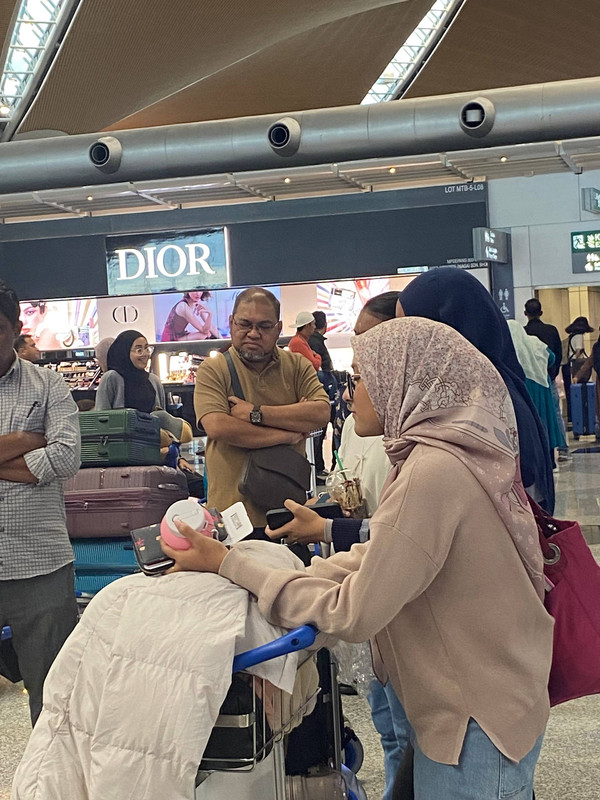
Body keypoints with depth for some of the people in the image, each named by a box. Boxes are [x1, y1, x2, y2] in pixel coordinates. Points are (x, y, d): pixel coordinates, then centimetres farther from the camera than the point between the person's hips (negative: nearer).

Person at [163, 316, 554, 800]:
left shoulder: (433, 472, -26)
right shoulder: (454, 454, 5)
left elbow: (353, 614, -24)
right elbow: (376, 560, 8)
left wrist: (229, 566, -19)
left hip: (477, 722, -9)